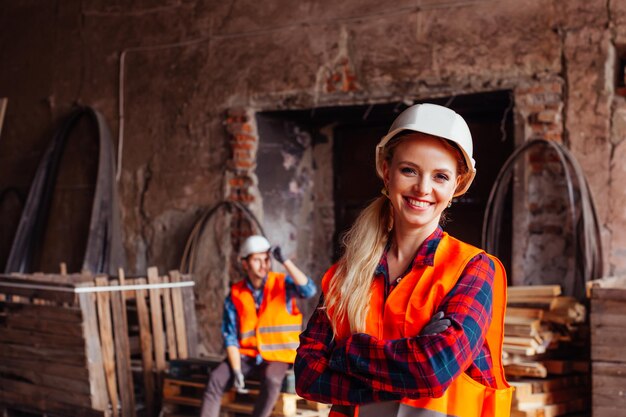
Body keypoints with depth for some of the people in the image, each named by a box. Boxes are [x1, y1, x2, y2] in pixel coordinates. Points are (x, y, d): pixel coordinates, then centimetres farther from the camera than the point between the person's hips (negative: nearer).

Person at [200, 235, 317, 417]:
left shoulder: (283, 284, -5)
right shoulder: (235, 295, -1)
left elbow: (309, 290, -26)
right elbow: (230, 336, -2)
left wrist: (284, 261, -30)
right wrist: (237, 371, -13)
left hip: (276, 356, -2)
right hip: (245, 355, 2)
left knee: (272, 381, -33)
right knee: (216, 379, -22)